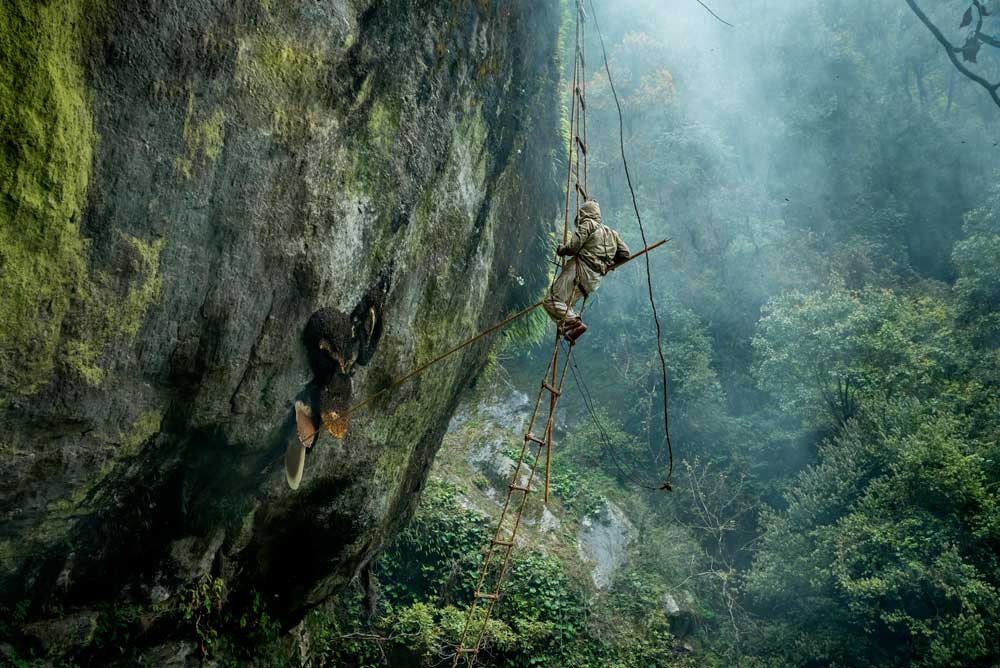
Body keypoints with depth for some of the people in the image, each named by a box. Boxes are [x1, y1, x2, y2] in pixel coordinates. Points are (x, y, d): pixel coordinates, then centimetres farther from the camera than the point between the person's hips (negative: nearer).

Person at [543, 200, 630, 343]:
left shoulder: (587, 224, 1)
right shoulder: (611, 232, 23)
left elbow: (573, 247, -11)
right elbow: (625, 253, 19)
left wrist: (560, 250, 9)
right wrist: (608, 265, 29)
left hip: (580, 269, -8)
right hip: (595, 279, 8)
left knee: (551, 301, -14)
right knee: (565, 303, 15)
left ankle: (574, 321, -31)